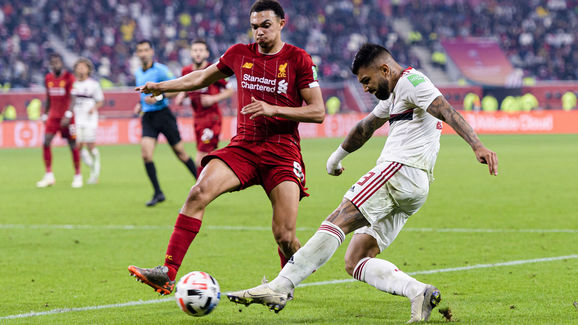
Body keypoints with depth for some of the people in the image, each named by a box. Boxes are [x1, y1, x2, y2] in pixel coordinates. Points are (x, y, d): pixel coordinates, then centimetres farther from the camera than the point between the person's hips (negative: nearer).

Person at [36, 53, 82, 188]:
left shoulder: (69, 78, -10)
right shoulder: (48, 78, 8)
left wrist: (68, 115, -29)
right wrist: (45, 115, 19)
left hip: (67, 117, -5)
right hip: (53, 116, 5)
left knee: (73, 146, -1)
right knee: (46, 143, -8)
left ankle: (78, 176, 11)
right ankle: (49, 175, -1)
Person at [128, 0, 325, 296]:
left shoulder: (298, 60, -2)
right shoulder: (240, 54, 9)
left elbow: (318, 112, -5)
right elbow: (202, 78, 26)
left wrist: (273, 109, -16)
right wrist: (161, 86, 18)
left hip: (282, 152, -3)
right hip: (243, 146, 3)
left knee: (284, 237, -12)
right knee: (199, 192, -24)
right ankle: (167, 273, -29)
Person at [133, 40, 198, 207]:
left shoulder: (160, 70, -9)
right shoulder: (138, 74, 12)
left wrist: (158, 97, -22)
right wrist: (140, 105, 12)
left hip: (163, 114, -5)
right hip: (147, 117, 5)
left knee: (180, 152, 2)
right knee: (145, 152, -13)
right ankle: (158, 193, -7)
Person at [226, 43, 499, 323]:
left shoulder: (411, 81, -3)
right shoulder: (393, 95, 28)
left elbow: (448, 112, -18)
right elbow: (365, 128, 44)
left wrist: (477, 146, -33)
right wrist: (338, 156, 58)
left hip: (401, 171, -10)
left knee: (337, 223, -19)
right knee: (355, 262, 0)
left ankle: (279, 288, -26)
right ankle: (419, 293, -17)